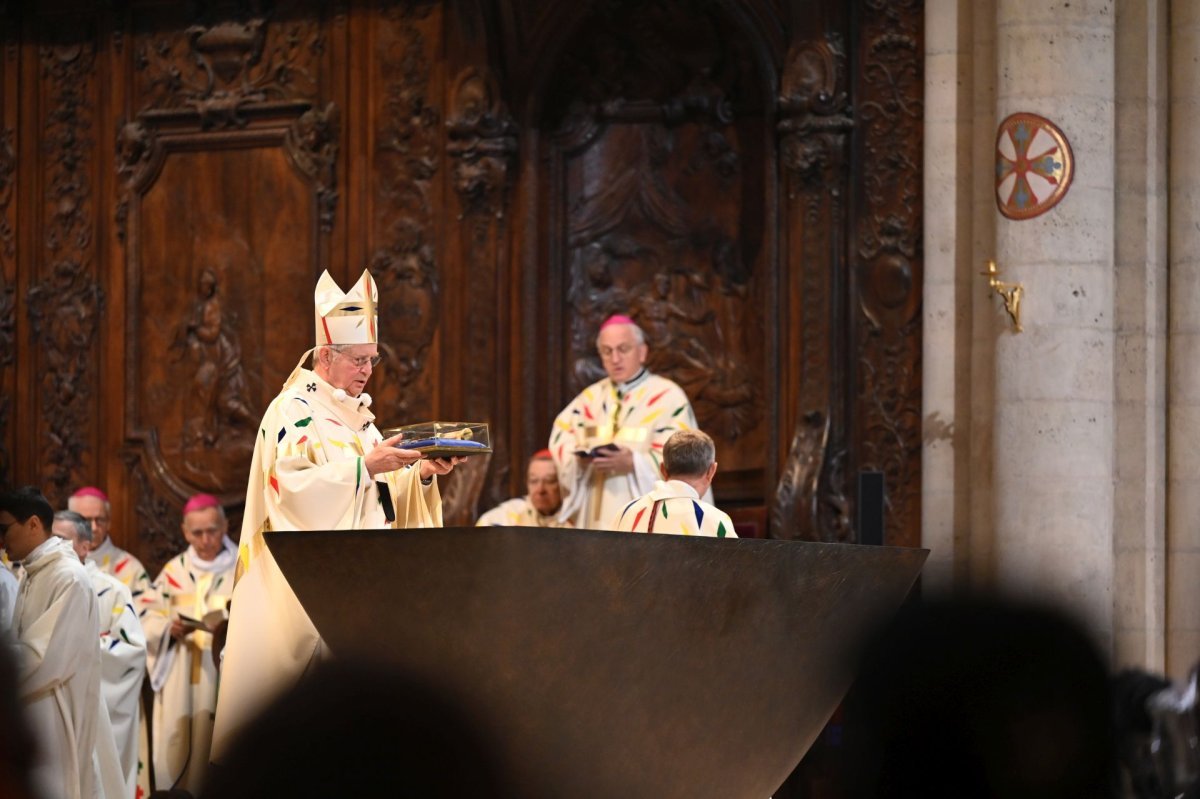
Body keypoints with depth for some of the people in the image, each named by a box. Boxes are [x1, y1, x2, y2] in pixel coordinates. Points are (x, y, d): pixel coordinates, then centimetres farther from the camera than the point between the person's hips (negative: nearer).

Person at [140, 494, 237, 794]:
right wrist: (169, 629, -13)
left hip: (225, 682, -3)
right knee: (175, 758, 0)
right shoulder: (173, 571, 11)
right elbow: (147, 624, 8)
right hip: (179, 688, 3)